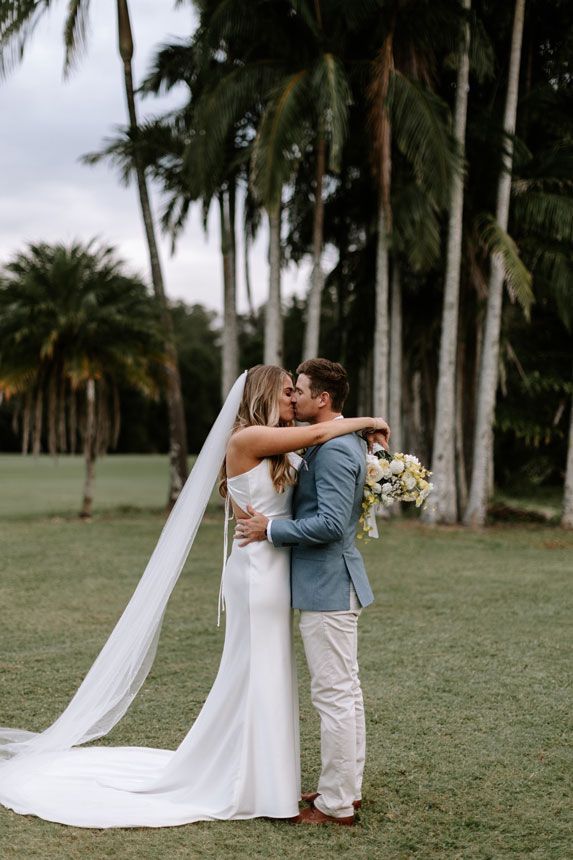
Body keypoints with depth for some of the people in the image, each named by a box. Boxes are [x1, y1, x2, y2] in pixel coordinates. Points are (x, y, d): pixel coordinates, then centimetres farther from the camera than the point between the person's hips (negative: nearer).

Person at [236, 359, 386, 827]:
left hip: (328, 586, -11)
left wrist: (271, 529, -17)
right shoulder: (347, 441, 13)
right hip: (335, 582, 11)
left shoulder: (334, 449, -19)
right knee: (346, 689, 17)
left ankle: (336, 804, 7)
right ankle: (348, 786, 28)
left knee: (334, 694, -2)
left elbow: (330, 523, -25)